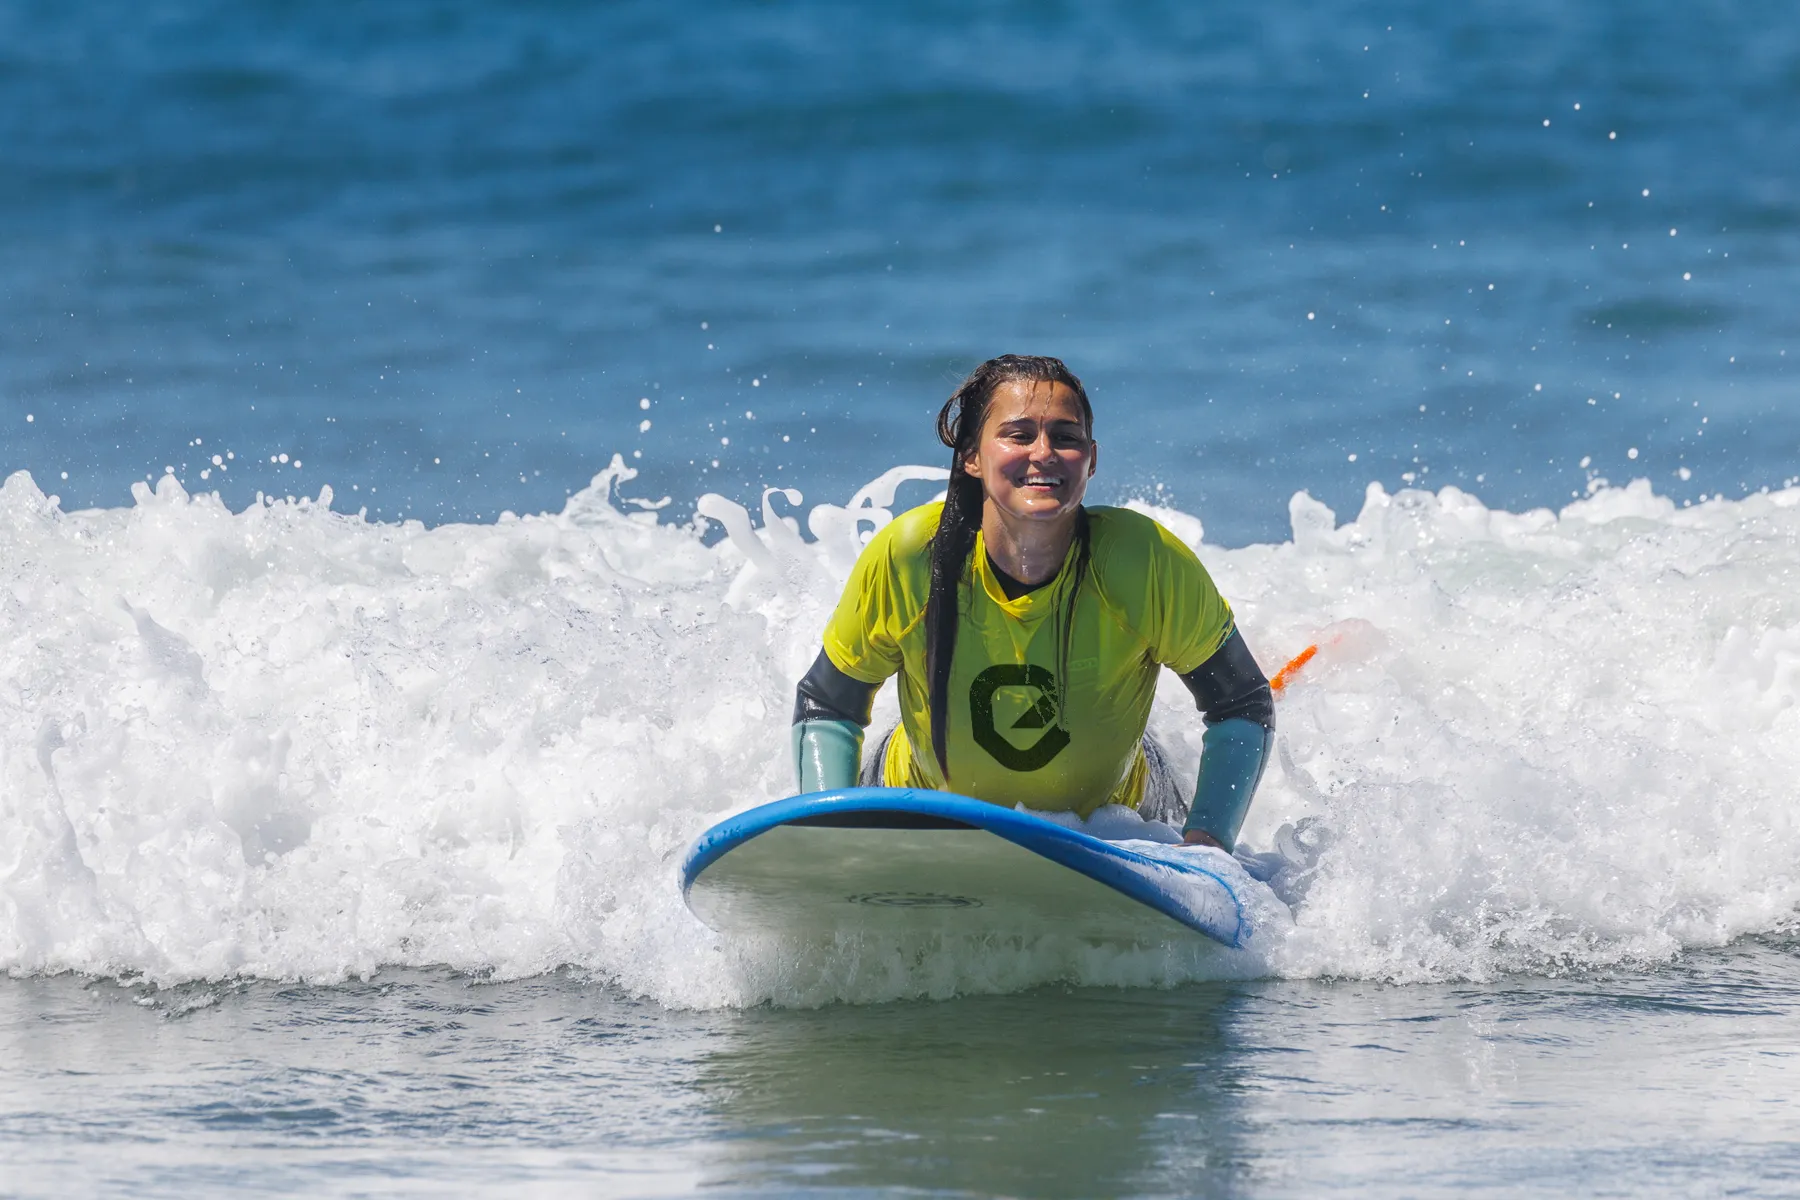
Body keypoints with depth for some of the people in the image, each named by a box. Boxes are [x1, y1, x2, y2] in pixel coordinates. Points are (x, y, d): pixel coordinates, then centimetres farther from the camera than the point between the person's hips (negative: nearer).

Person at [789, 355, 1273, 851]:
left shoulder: (1145, 562, -30)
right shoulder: (908, 556, -29)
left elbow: (1243, 709, -16)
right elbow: (825, 708, -12)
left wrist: (1206, 841, -31)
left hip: (1111, 817, 0)